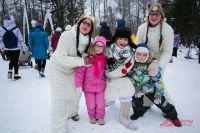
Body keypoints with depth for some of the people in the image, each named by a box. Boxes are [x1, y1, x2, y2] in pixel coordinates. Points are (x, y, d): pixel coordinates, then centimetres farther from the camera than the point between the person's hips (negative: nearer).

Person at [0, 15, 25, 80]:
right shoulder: (16, 29, -14)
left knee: (11, 60, 23)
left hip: (7, 49, 3)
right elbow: (20, 40, -9)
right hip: (16, 49, -3)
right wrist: (22, 48, 2)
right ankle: (16, 74, 14)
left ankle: (10, 71, 10)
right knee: (15, 61, 9)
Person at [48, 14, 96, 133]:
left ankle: (72, 111, 48)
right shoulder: (67, 35, -30)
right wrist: (81, 61, -38)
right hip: (58, 68, -6)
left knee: (75, 93, 17)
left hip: (71, 69, 6)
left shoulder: (88, 39, -12)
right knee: (60, 98, -9)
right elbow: (60, 59, -34)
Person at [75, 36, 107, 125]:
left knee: (101, 104, 11)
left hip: (100, 86, 3)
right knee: (91, 105, 10)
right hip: (89, 86, -3)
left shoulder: (104, 59, -2)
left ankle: (100, 117, 37)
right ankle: (92, 116, 39)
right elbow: (79, 71, -18)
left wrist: (106, 81, 16)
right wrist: (79, 84, -18)